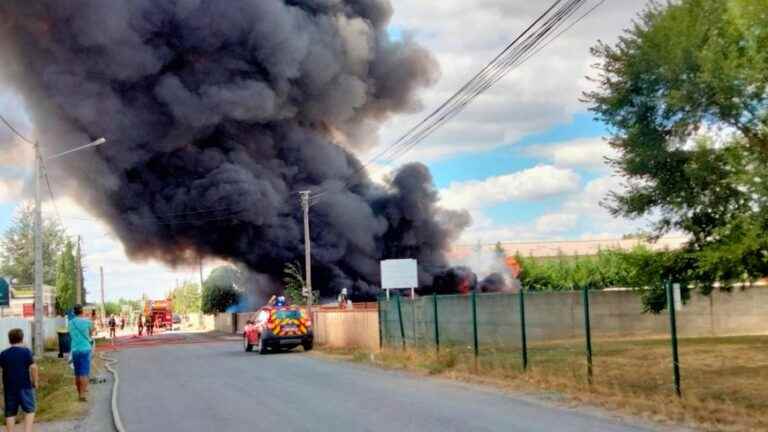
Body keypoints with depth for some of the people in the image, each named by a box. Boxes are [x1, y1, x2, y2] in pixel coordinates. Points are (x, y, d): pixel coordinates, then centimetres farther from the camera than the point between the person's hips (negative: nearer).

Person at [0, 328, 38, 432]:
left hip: (9, 387, 3)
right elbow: (33, 367, -12)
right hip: (24, 386, -3)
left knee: (10, 413, 9)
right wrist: (35, 382, -1)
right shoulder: (26, 351, -6)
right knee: (29, 410, 6)